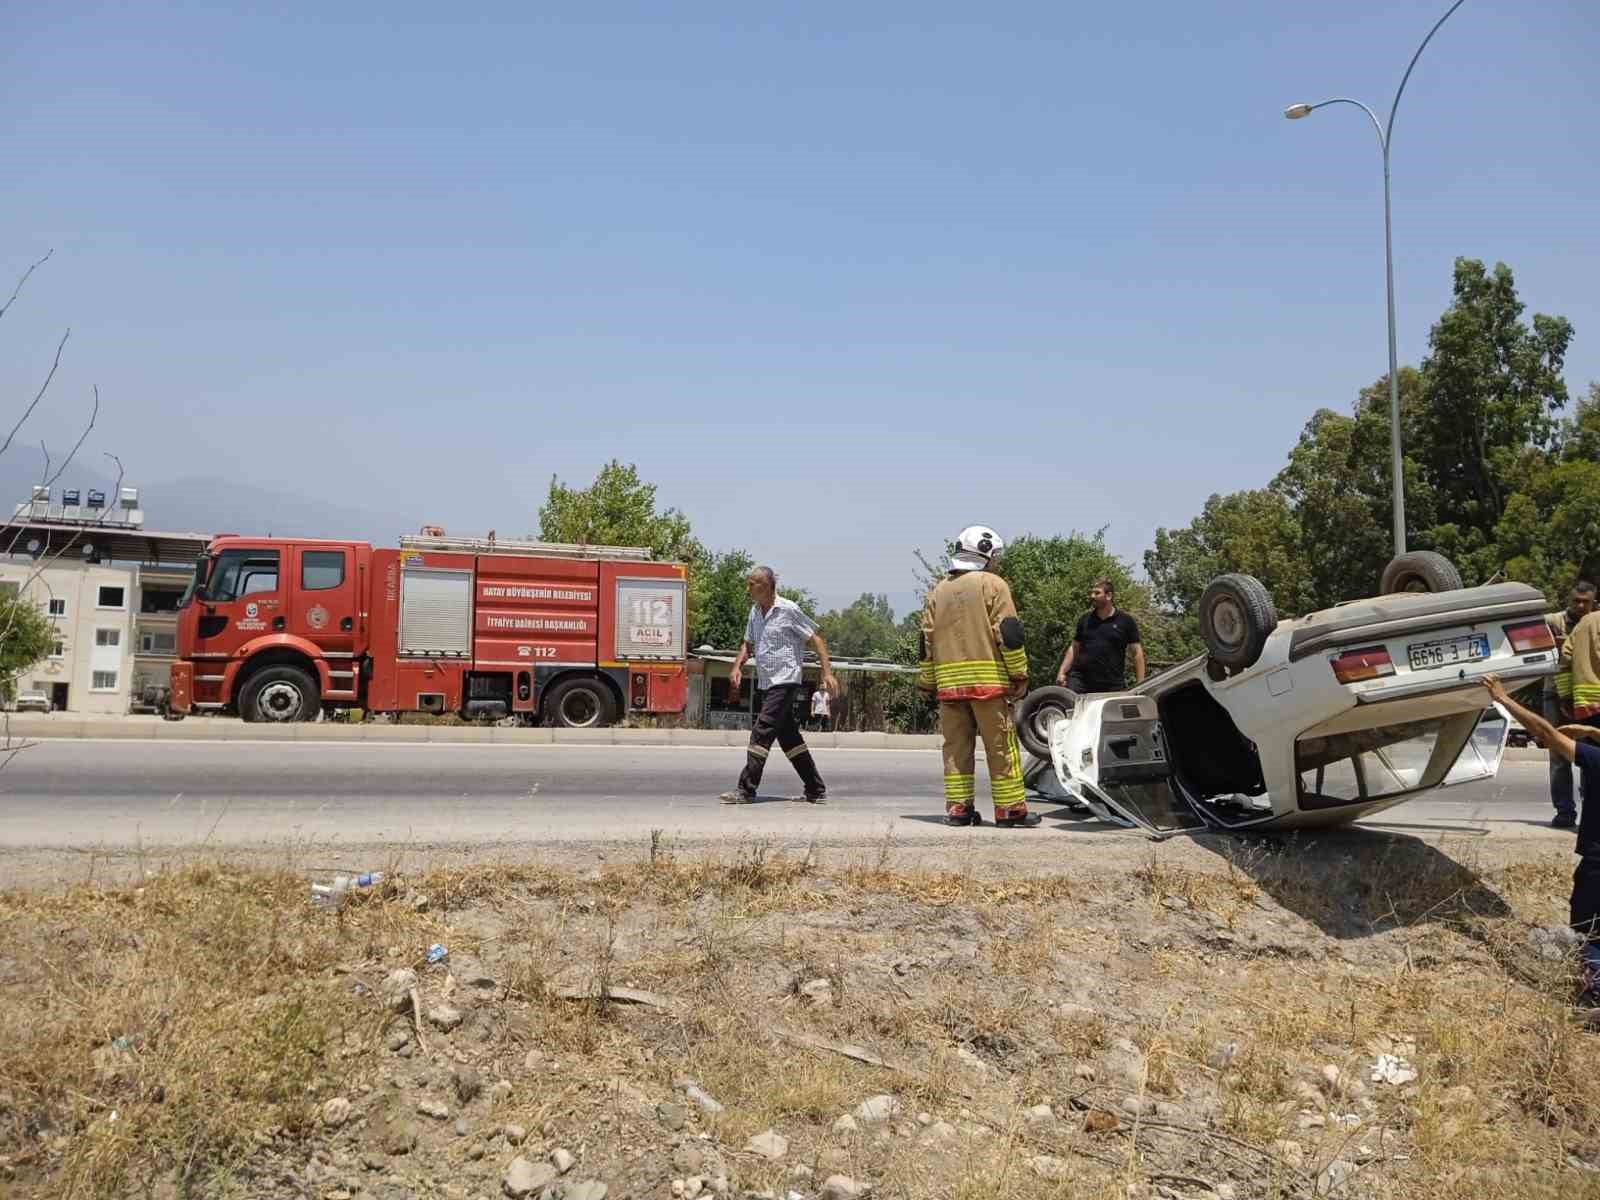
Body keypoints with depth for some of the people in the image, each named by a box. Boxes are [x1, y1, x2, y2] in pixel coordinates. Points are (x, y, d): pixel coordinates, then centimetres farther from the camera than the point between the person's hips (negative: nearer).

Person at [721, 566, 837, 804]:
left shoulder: (789, 610, -10)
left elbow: (816, 639, -7)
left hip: (784, 682, -8)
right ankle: (816, 790, 18)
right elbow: (748, 644, 21)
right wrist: (737, 666, 3)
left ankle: (746, 789, -11)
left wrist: (827, 672, -13)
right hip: (764, 684, 8)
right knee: (789, 736, 10)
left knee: (762, 733, -13)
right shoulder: (755, 611, 11)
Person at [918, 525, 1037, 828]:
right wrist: (1019, 674, -1)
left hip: (949, 682, 5)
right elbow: (1009, 633, -7)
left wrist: (928, 683, 18)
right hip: (988, 679, -5)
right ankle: (1010, 809, 3)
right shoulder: (992, 584, -1)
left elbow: (927, 641, 13)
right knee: (1001, 746, 1)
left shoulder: (937, 591, 14)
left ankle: (958, 808, 8)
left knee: (956, 745, 8)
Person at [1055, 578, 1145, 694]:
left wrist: (1140, 684, -4)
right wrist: (1062, 672, 6)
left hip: (1111, 685, -2)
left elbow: (1137, 653, 3)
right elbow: (1074, 648, 17)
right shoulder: (1085, 620, 12)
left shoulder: (1125, 621, 3)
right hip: (1079, 680, 2)